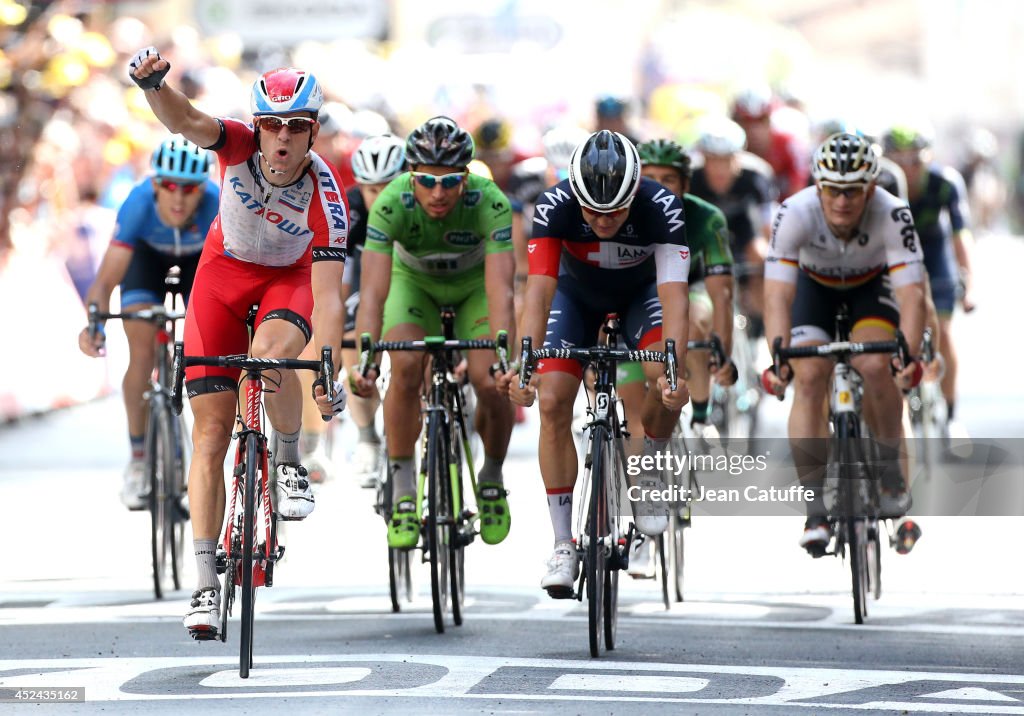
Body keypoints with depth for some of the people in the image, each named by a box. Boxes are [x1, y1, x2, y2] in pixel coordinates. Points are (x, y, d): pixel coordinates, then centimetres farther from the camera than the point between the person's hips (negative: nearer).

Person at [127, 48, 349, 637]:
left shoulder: (327, 196, -29)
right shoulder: (241, 145, -25)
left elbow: (328, 296, -31)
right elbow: (185, 121, -45)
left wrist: (327, 370, -43)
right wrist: (154, 82, -66)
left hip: (290, 278, -1)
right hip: (225, 272, 1)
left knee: (271, 352, -38)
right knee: (211, 431, -7)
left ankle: (290, 464, -8)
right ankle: (207, 583, -4)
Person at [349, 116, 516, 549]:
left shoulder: (490, 203, -36)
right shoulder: (391, 204, -35)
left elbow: (500, 292, -43)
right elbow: (373, 291, -41)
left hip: (475, 282, 0)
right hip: (414, 281, 0)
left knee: (490, 382, -20)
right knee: (406, 369, -26)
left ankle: (491, 479, 9)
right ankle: (403, 494, -11)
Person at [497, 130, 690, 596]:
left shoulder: (662, 209, -36)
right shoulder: (554, 207, -34)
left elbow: (674, 297, -42)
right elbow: (538, 291, -41)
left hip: (641, 291, -1)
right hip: (576, 292, 1)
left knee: (667, 377, -29)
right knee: (552, 402, -16)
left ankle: (648, 475, 0)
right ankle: (563, 544, -5)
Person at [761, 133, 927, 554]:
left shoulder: (892, 215, -34)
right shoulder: (795, 214, -34)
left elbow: (912, 294, -40)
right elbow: (778, 295, -39)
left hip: (874, 283, -1)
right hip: (816, 284, 1)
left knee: (874, 366, -25)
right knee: (809, 377, -20)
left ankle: (890, 466, 2)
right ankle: (815, 510, -15)